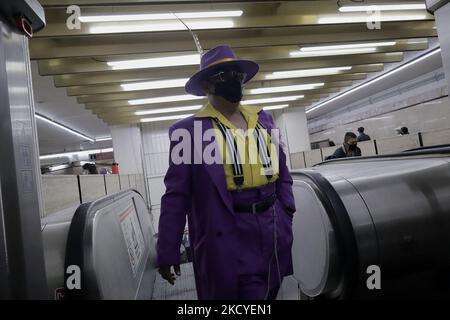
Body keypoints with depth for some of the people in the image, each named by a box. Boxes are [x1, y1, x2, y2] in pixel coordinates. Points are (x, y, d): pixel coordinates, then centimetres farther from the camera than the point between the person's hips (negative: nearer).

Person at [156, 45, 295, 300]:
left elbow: (282, 172, 14)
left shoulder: (263, 119, 9)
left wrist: (286, 217, 9)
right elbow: (176, 196, -7)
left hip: (274, 234, 6)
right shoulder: (189, 130, -7)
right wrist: (168, 253, -4)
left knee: (269, 294, 23)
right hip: (227, 241, -6)